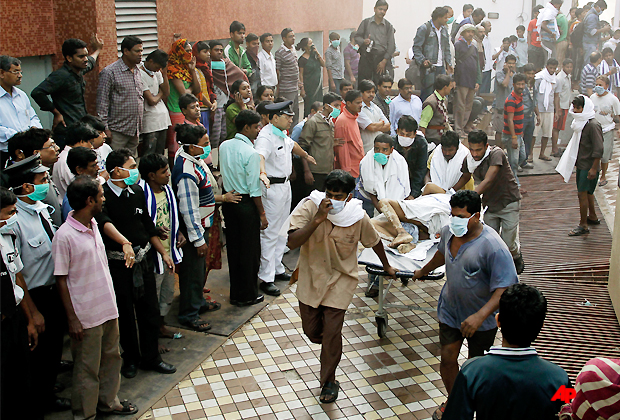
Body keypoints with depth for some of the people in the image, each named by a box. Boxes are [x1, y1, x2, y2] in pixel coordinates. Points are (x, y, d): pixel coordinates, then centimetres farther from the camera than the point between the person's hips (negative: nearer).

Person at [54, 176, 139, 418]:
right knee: (88, 367, 7)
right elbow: (61, 280, -16)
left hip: (108, 307, 8)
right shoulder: (64, 236, -20)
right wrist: (72, 319, -15)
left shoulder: (93, 225, 4)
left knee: (111, 356, 21)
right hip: (86, 315, -8)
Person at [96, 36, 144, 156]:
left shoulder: (137, 71, 12)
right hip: (117, 132, -7)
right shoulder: (109, 72, -10)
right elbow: (102, 102, -10)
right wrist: (105, 128, -13)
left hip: (135, 131, 7)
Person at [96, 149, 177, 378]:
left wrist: (163, 252, 17)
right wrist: (125, 243, -49)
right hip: (118, 263, -5)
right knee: (125, 314, 8)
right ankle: (131, 358, 27)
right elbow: (105, 223, -33)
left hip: (143, 258, 6)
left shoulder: (137, 192, 8)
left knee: (150, 310, 10)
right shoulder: (103, 195, -14)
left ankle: (151, 357, 25)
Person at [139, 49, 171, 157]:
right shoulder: (140, 74, -14)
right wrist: (160, 94, 5)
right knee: (148, 156, -7)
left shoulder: (157, 72, 10)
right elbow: (151, 101, -17)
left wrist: (164, 72, 0)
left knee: (160, 154, 9)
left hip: (163, 117, 8)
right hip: (150, 120, -8)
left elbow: (167, 93, 8)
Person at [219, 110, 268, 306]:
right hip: (246, 203, -7)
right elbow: (254, 189, -18)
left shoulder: (224, 146, 2)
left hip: (228, 200, 7)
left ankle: (235, 293, 27)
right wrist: (262, 214, -10)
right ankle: (248, 295, 17)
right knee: (250, 250, 7)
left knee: (233, 247, 16)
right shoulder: (251, 153, -19)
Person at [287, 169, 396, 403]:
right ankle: (332, 349, 48)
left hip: (340, 279, -1)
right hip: (310, 276, 2)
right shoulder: (310, 207, -21)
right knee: (311, 330, 11)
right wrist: (317, 219, -40)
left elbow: (374, 241, 4)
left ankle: (329, 382, 19)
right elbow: (292, 242, -31)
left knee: (332, 332, -5)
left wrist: (386, 266, 19)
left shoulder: (358, 217, -17)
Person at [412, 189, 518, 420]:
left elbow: (504, 288, -30)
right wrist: (423, 271, 33)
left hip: (481, 317, -4)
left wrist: (479, 316, -41)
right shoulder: (449, 231, -8)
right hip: (451, 309, 5)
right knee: (448, 358, 7)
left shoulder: (493, 247, -29)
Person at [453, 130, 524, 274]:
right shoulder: (469, 160, -7)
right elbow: (465, 177, 14)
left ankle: (517, 257, 33)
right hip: (489, 205, 5)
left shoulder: (496, 154, -26)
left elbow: (488, 181, -35)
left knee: (508, 244, -2)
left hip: (508, 202, -5)